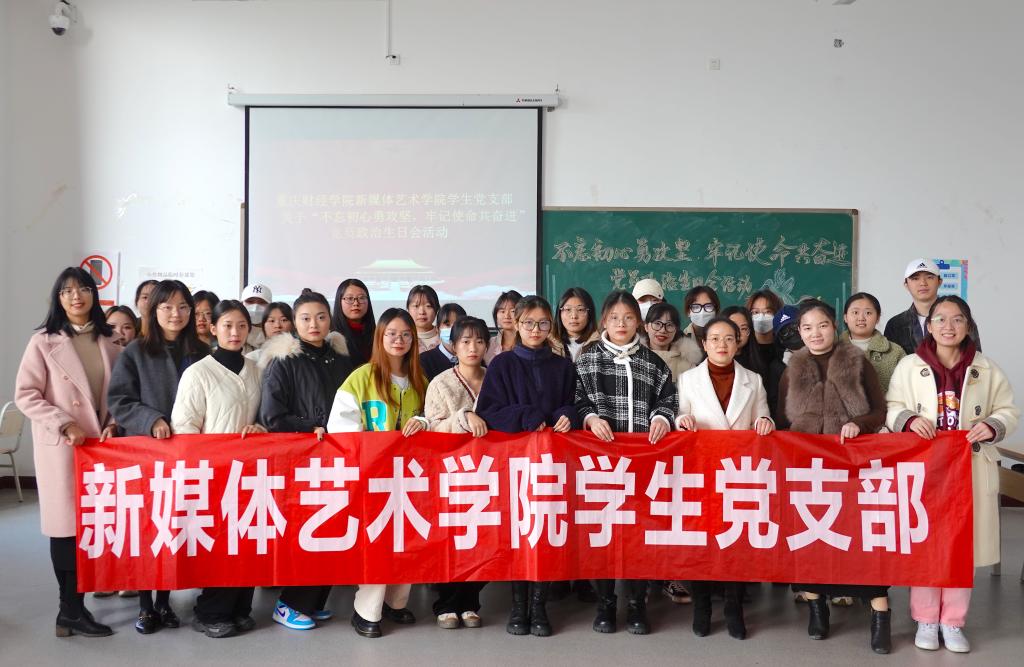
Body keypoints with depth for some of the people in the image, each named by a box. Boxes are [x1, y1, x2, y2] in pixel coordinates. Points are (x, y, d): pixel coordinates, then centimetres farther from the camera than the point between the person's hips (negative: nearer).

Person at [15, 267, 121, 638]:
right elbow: (25, 395, -7)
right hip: (61, 446, -4)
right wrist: (64, 425, -16)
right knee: (67, 524, -1)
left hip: (100, 443, 4)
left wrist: (113, 424, -3)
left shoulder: (107, 342, 9)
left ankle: (72, 604, 19)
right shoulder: (44, 342, -4)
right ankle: (72, 611, 8)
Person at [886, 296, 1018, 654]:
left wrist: (992, 426, -14)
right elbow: (891, 408, 2)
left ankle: (953, 621, 21)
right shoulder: (909, 365, 1)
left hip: (971, 469, 1)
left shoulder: (987, 369, 4)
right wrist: (909, 419, -19)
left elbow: (1009, 410, 6)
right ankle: (926, 620, 17)